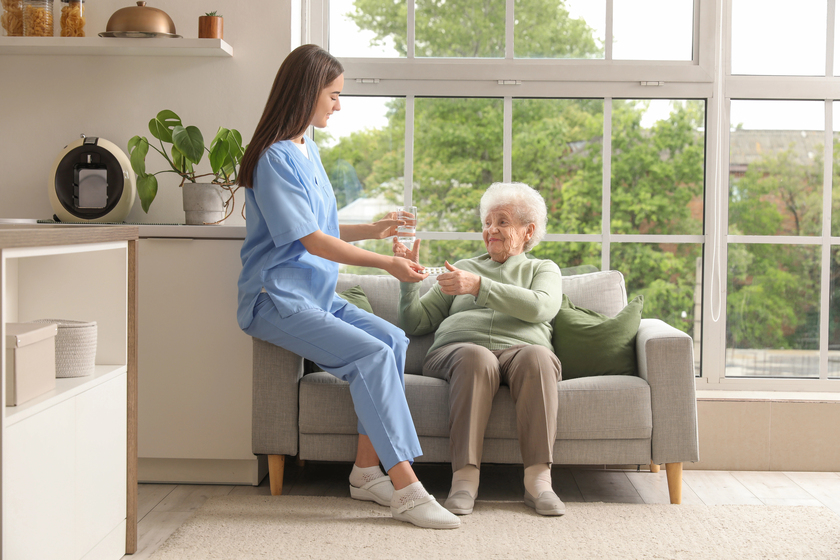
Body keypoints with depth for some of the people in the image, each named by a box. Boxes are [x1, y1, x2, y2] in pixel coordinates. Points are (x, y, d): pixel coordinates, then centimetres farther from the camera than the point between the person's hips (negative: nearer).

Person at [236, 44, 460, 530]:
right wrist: (386, 264, -17)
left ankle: (367, 470, -9)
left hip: (317, 296, 8)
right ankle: (406, 488, -21)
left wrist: (373, 231, 12)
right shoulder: (275, 158, -13)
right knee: (373, 355, -24)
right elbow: (311, 240, -17)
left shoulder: (309, 151, 16)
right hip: (278, 300, -8)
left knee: (393, 339, -12)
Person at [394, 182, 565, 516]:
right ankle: (465, 478, -40)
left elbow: (541, 307, -2)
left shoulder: (543, 270, 26)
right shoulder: (463, 268, 32)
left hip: (519, 348, 0)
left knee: (538, 357, -37)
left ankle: (538, 479, -39)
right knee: (477, 360, -37)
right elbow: (414, 323, 24)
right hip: (457, 348, 1)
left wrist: (479, 286, -11)